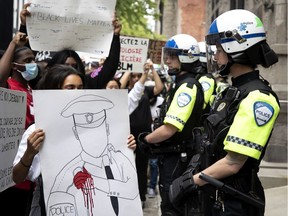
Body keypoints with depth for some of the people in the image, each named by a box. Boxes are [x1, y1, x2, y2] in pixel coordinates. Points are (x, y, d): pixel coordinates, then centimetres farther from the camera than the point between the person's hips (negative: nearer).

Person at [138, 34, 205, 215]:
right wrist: (151, 139, 7)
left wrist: (145, 140, -8)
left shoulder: (187, 86, -19)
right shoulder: (181, 84, 14)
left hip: (176, 158, -10)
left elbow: (169, 129, -24)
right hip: (174, 157, 10)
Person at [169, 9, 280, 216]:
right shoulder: (235, 90, 10)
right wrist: (195, 174, 7)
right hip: (217, 196, 9)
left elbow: (233, 163, -23)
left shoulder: (257, 99, -21)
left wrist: (190, 182, -15)